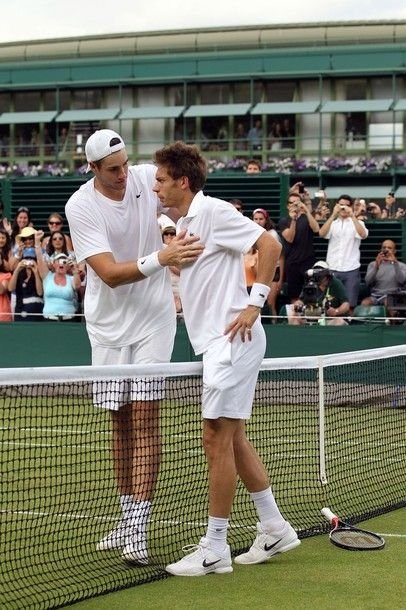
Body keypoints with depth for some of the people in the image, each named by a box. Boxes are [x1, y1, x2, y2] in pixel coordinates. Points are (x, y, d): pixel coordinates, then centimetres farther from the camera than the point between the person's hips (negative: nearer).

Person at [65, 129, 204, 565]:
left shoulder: (148, 178, -9)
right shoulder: (80, 207, -15)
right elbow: (110, 273, -24)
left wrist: (186, 243, -11)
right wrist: (160, 258, -39)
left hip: (153, 319, 0)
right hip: (108, 324, 0)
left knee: (144, 418, -9)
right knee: (121, 422, 9)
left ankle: (137, 527, -11)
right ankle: (127, 517, 21)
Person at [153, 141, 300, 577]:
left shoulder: (213, 212, -12)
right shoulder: (184, 225, 16)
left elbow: (269, 244, -17)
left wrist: (254, 304, -19)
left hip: (233, 339, -10)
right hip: (216, 343, 10)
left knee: (217, 438, -6)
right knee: (233, 438, 14)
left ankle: (215, 549, 0)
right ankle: (274, 529, 23)